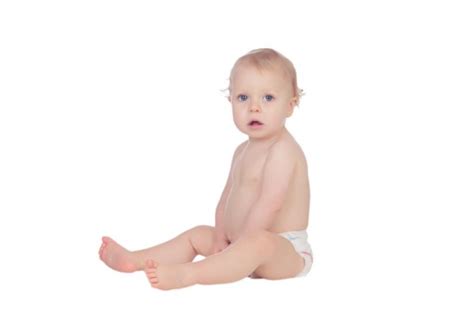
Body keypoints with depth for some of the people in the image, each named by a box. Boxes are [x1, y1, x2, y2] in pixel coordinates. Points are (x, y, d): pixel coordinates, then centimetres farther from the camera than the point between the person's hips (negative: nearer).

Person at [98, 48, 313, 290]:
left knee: (259, 242, -40)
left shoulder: (283, 150, -18)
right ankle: (135, 260, 10)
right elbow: (227, 197, 12)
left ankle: (184, 275, -51)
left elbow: (270, 204, -26)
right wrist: (220, 236, -3)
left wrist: (239, 245, -23)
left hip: (287, 251, -10)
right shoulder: (243, 151, 14)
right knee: (199, 234, 16)